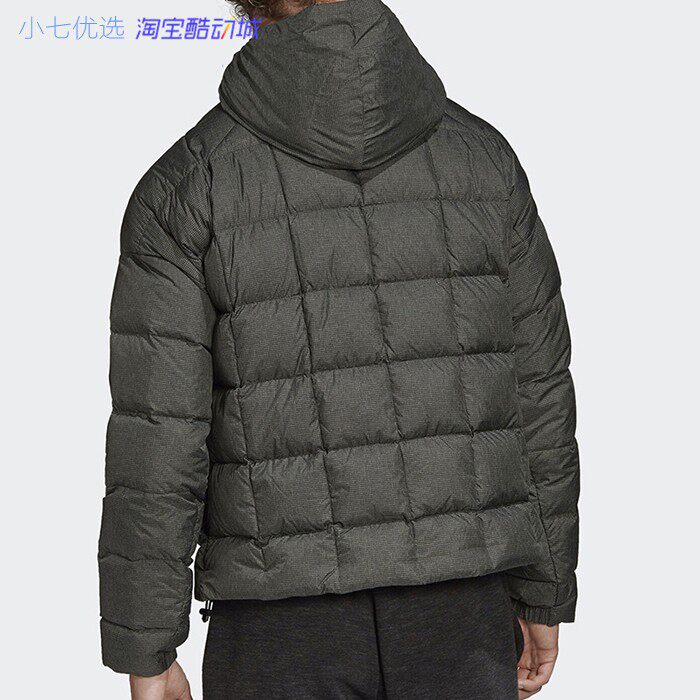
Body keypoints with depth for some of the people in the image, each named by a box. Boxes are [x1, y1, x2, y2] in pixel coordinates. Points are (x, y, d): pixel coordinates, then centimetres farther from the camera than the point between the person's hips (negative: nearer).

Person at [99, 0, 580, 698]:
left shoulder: (183, 185, -9)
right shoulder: (482, 155, 0)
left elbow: (154, 442, -12)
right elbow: (535, 394, 3)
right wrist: (546, 596, 14)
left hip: (288, 622, -2)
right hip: (455, 612, 3)